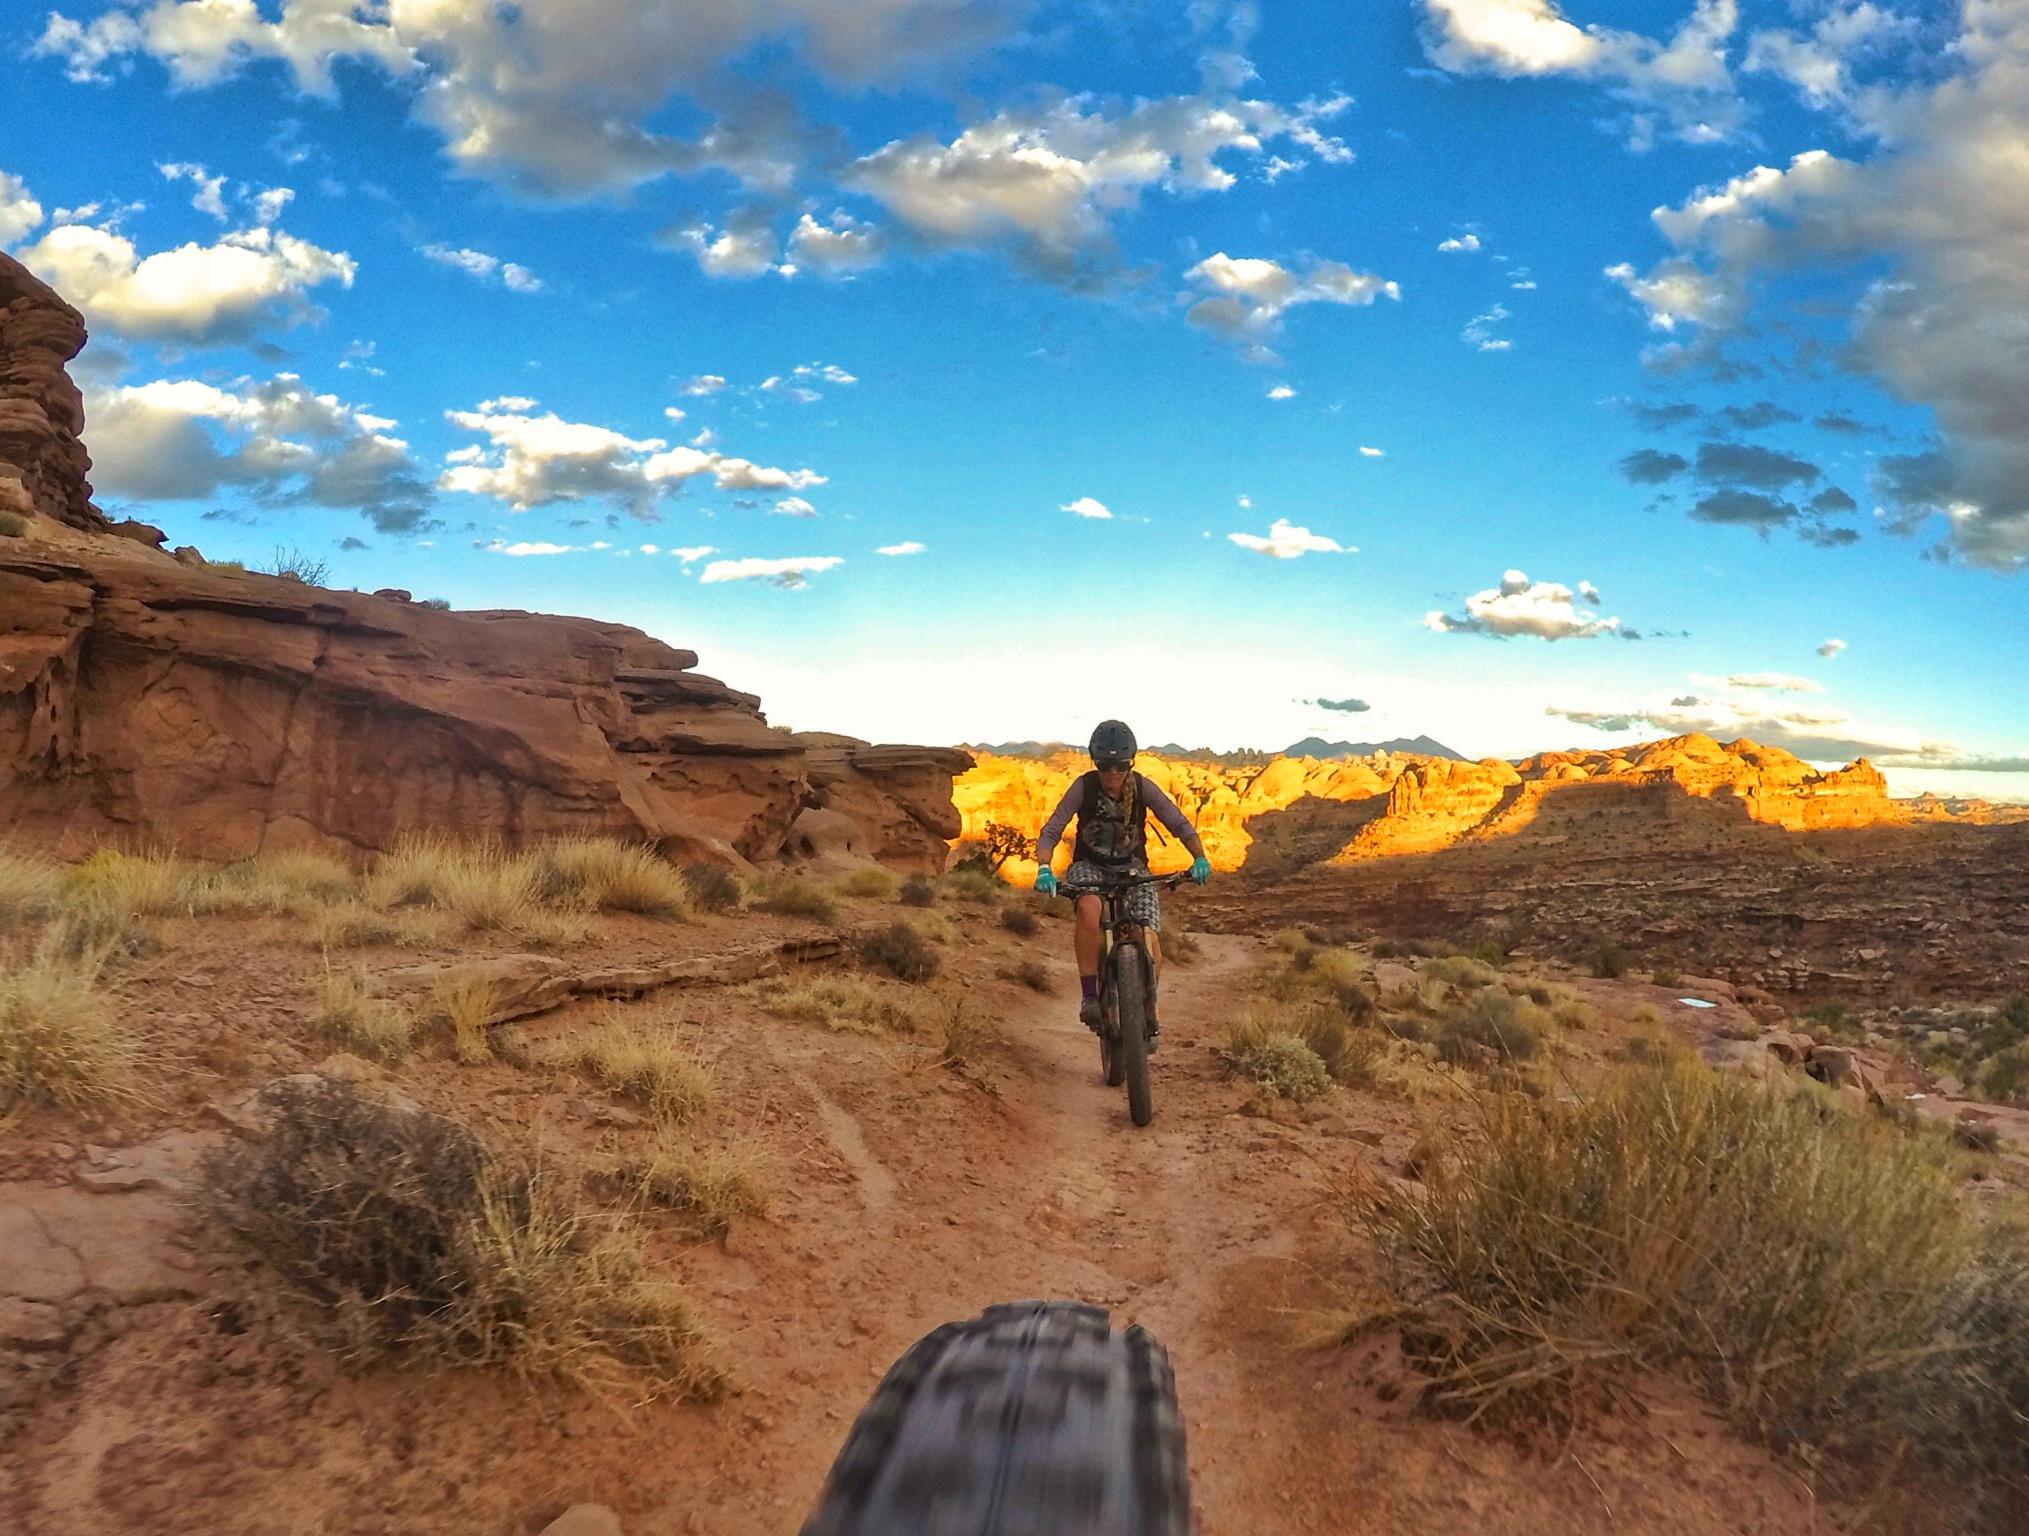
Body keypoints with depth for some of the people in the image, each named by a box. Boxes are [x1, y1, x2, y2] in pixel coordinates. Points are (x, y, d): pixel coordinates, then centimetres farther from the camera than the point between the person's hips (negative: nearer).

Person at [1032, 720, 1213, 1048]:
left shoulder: (1143, 787, -13)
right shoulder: (1084, 787, -17)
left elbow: (1180, 824, -11)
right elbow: (1050, 832, -19)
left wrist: (1199, 858, -29)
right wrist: (1044, 868, -37)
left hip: (1132, 868, 2)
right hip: (1089, 867, -1)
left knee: (1150, 942, -18)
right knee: (1089, 908, -38)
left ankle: (1148, 1016, 7)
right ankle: (1090, 996, -29)